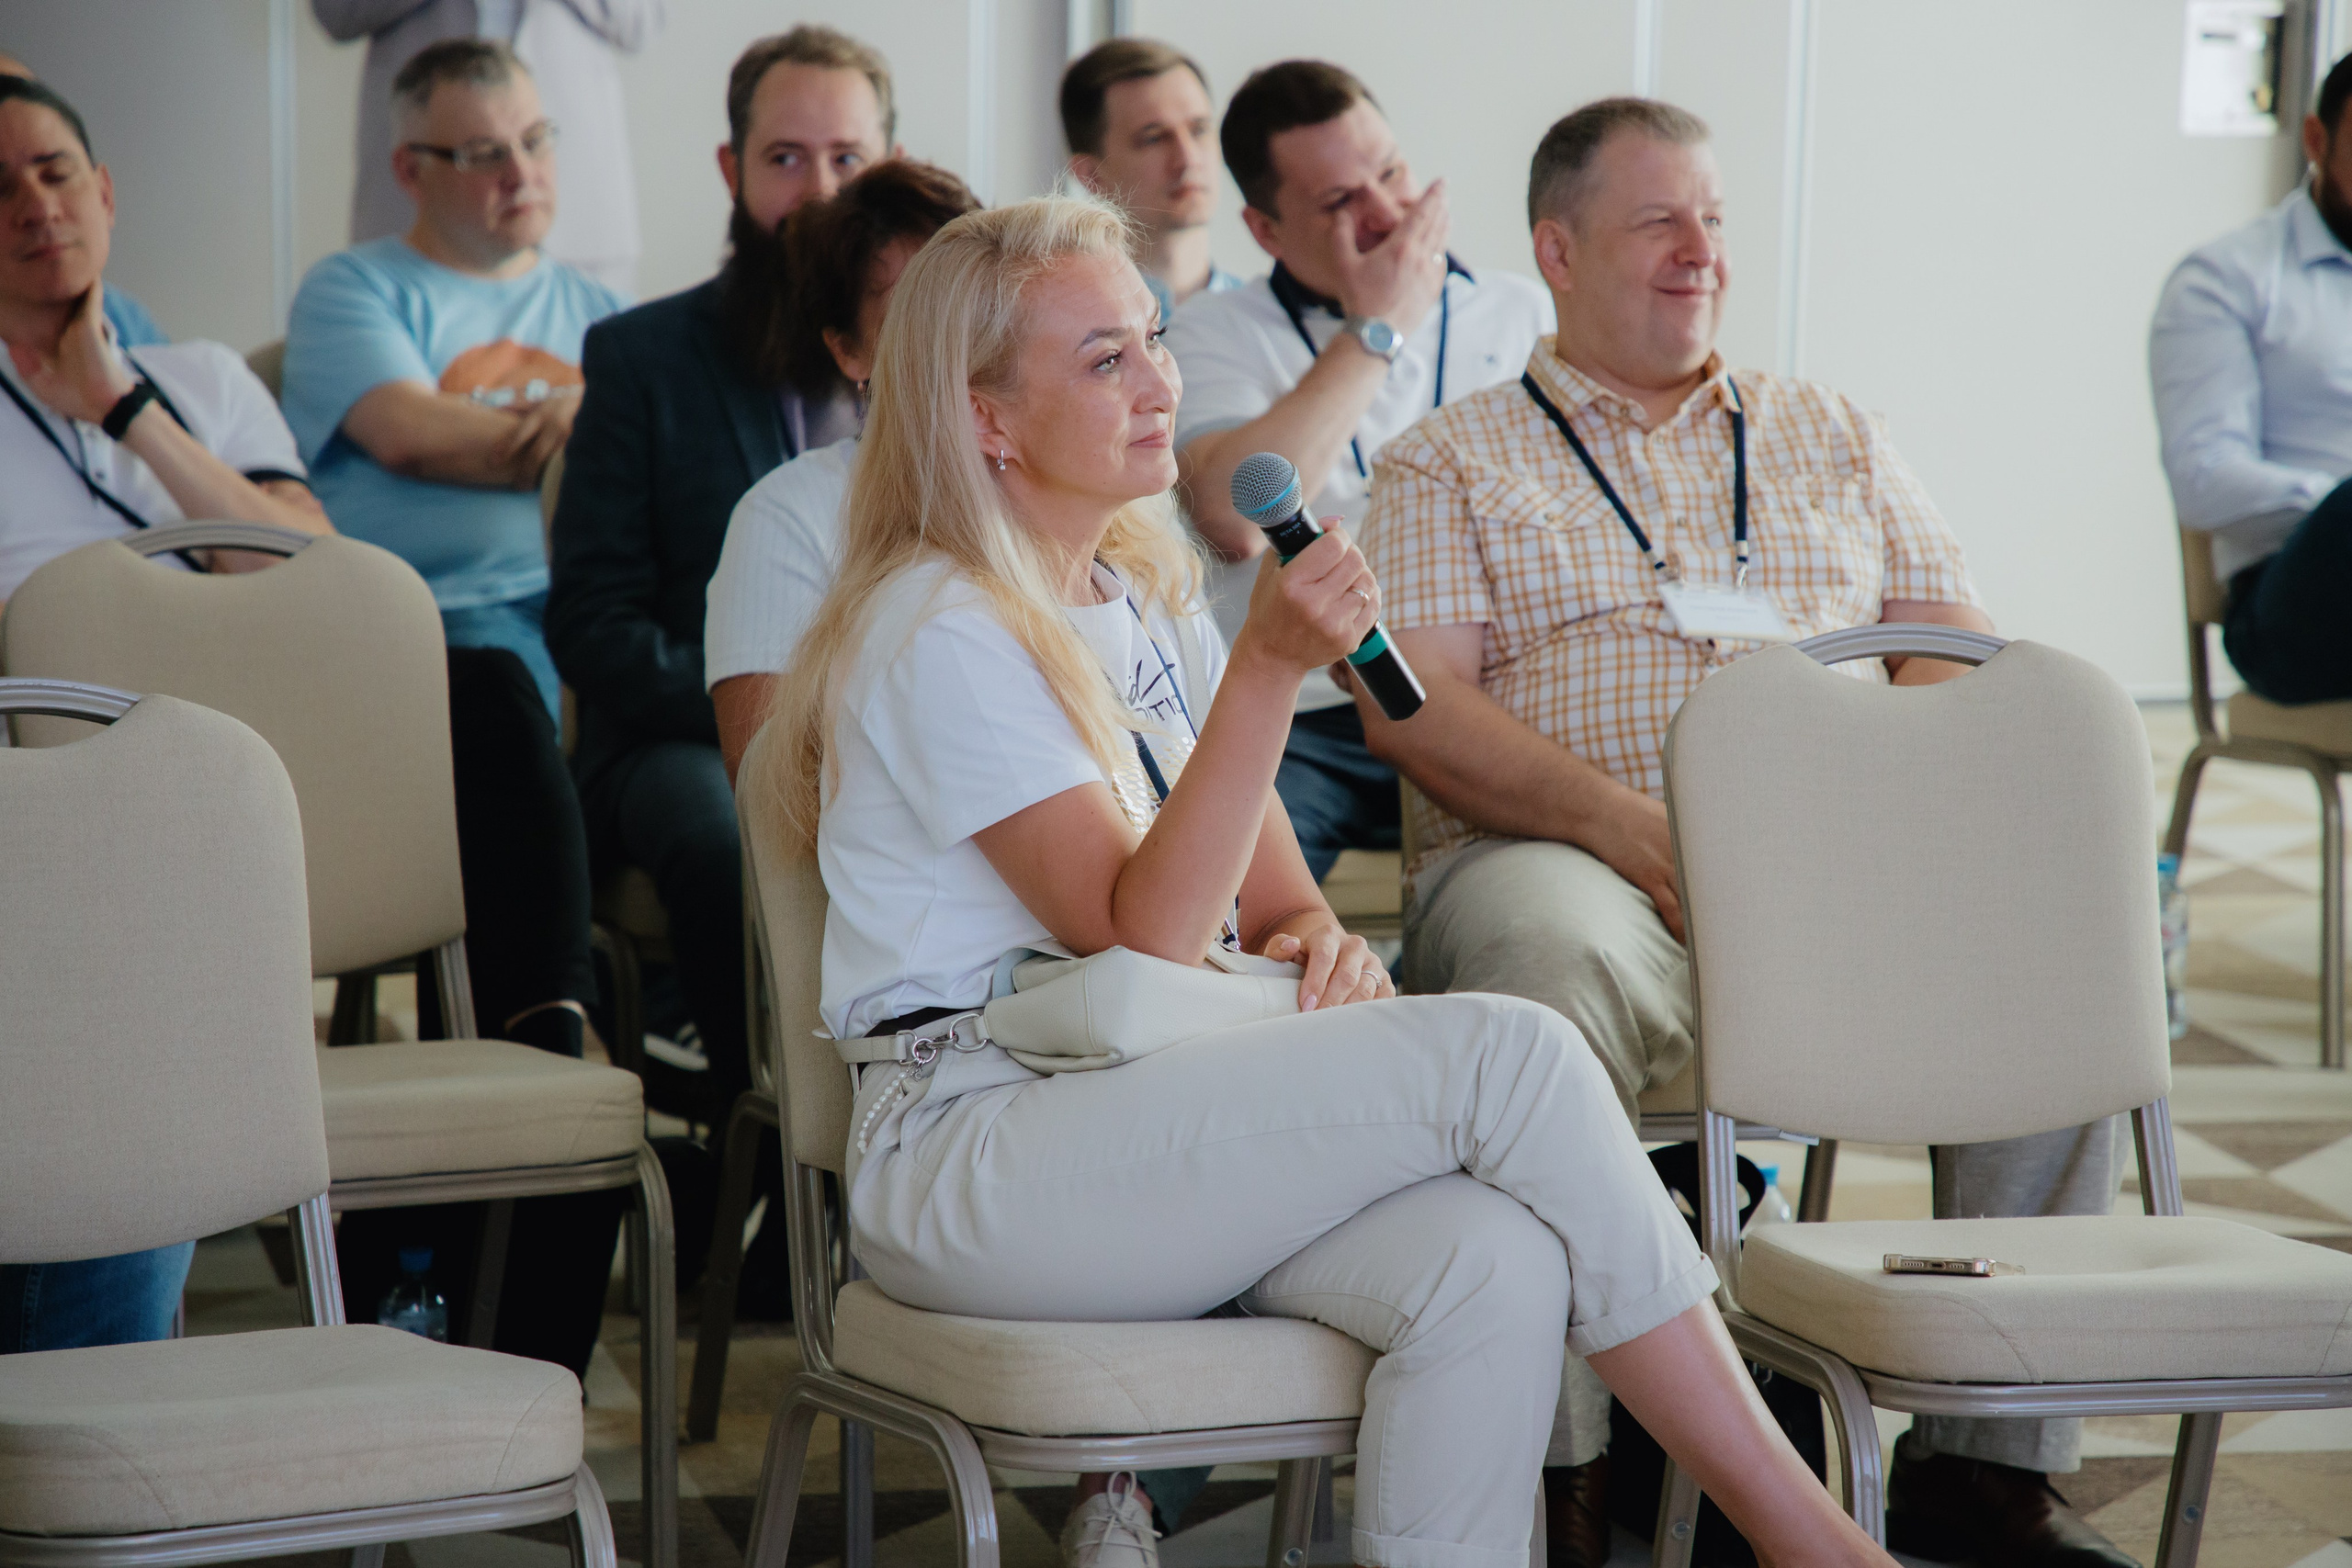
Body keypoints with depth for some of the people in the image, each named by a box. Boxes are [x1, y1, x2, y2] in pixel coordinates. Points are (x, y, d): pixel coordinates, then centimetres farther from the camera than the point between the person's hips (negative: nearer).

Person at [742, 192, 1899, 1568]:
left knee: (1493, 1261, -26)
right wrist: (1270, 668, -23)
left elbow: (1271, 894, 20)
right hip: (972, 1164, -7)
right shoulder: (940, 631, -9)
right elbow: (1139, 931, -16)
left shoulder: (1149, 598, 18)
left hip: (1150, 1127, 7)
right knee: (1509, 1052, -23)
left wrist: (1322, 941, -5)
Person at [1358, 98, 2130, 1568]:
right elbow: (1415, 706, 0)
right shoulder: (1452, 463, 15)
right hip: (1570, 854, -3)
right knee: (1553, 960, -40)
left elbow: (1959, 648, 18)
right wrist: (1633, 828, -15)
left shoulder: (1834, 436, 26)